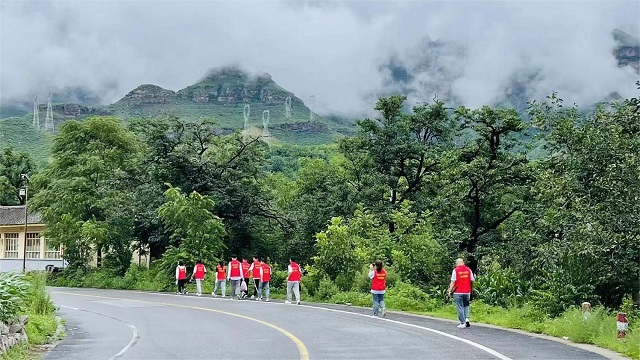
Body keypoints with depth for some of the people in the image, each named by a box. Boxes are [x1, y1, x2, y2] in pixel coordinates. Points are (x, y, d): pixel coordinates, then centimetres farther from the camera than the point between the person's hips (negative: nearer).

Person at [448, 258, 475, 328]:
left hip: (458, 292, -4)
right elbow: (472, 280, 7)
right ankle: (467, 318, 2)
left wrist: (450, 291, 0)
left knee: (460, 307, 2)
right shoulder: (468, 270, 2)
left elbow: (453, 282, -8)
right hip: (467, 292, 4)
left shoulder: (455, 270, -8)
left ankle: (462, 323, 1)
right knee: (466, 306, 19)